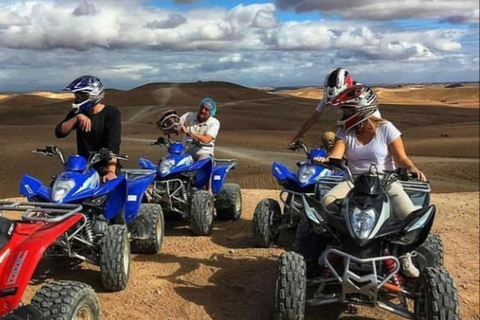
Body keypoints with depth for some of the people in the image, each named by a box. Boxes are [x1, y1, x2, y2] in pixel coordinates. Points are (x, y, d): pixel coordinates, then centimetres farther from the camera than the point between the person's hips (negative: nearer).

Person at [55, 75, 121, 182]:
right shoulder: (78, 113, 8)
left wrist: (111, 171, -37)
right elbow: (59, 133, -3)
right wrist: (76, 118, -19)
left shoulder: (111, 113, -10)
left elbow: (113, 144, -23)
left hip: (106, 165, -5)